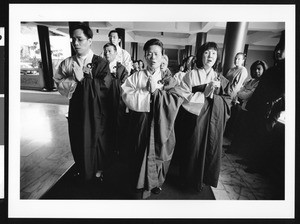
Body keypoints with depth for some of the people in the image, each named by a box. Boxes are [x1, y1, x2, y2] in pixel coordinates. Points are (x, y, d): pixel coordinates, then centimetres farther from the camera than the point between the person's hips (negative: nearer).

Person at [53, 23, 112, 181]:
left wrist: (83, 78, -21)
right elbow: (60, 85, -3)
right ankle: (81, 167, 39)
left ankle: (99, 169, 35)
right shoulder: (67, 63, 2)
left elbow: (104, 86, -18)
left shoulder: (100, 63, -7)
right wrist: (73, 78, -19)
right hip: (76, 109, 3)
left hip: (96, 110, -2)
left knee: (97, 139, 12)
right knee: (77, 140, 14)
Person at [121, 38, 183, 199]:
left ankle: (156, 183, 42)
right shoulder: (135, 77, -1)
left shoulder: (169, 80, 2)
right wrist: (149, 90, -16)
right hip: (140, 125, -1)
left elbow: (176, 101, -13)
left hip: (161, 127, 1)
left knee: (158, 155, 15)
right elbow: (128, 99, -15)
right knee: (140, 156, 10)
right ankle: (140, 186, 34)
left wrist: (156, 90, -18)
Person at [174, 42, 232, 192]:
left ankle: (205, 179, 33)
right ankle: (191, 180, 26)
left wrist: (212, 95, -15)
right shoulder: (191, 75, -4)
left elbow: (227, 102, 2)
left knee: (210, 150, 11)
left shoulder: (220, 80, 7)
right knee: (193, 151, 4)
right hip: (194, 121, -3)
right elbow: (182, 97, -13)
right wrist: (204, 94, -17)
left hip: (213, 123, 4)